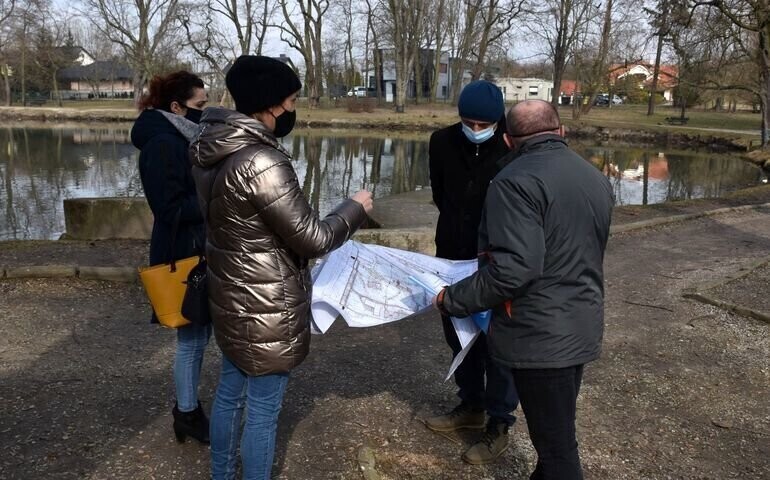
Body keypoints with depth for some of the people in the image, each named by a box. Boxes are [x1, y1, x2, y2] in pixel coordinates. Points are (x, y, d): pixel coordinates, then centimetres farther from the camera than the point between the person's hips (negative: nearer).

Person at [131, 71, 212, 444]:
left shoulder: (183, 140, 10)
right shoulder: (162, 145, -18)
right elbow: (172, 208, -23)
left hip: (198, 252, 9)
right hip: (182, 257, -9)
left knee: (200, 333, 17)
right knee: (191, 336, 3)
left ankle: (187, 408, 31)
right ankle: (187, 413, 19)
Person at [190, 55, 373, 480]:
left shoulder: (212, 152, 1)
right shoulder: (261, 162, -27)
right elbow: (312, 238, -21)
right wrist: (355, 208, -5)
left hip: (231, 298, 9)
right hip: (266, 309, -9)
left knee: (230, 392, 22)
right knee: (263, 409, 7)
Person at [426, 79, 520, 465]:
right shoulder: (442, 142, -2)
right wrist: (457, 228, 11)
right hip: (452, 256, 5)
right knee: (458, 333, 17)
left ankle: (499, 425, 17)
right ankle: (471, 405, 36)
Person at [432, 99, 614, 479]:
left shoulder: (517, 180, -19)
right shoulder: (597, 179, 9)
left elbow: (514, 268, -27)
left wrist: (452, 300, -15)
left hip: (539, 336, -8)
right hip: (582, 328, 8)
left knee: (557, 446, 4)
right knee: (557, 431, 21)